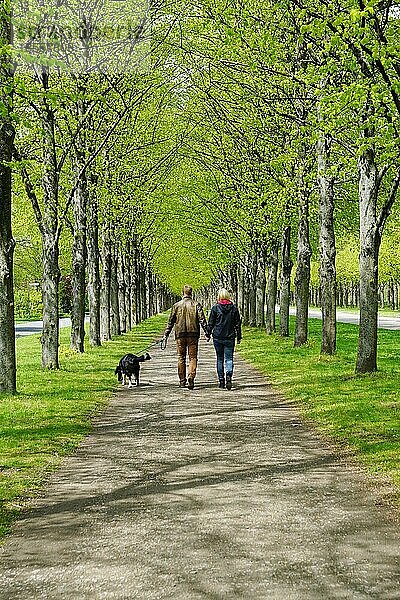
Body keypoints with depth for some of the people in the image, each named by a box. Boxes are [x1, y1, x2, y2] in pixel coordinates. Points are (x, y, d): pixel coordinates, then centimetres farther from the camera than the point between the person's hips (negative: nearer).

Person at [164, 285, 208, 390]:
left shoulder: (176, 305, 3)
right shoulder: (196, 305, -1)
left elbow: (171, 321, 6)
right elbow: (202, 320, -6)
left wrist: (166, 335, 11)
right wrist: (207, 332, -3)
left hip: (180, 334, 1)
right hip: (193, 334, -1)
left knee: (181, 358, 10)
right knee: (193, 357, 2)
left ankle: (182, 381, 12)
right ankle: (191, 378, -15)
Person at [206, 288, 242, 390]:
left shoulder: (215, 308, -4)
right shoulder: (234, 308, 1)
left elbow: (211, 323, 0)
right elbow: (238, 323, 5)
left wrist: (208, 334, 12)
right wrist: (239, 336, 13)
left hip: (218, 337, 0)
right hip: (230, 337, 0)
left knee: (220, 359, 11)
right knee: (229, 358, 2)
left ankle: (221, 380, 13)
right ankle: (229, 375, -24)